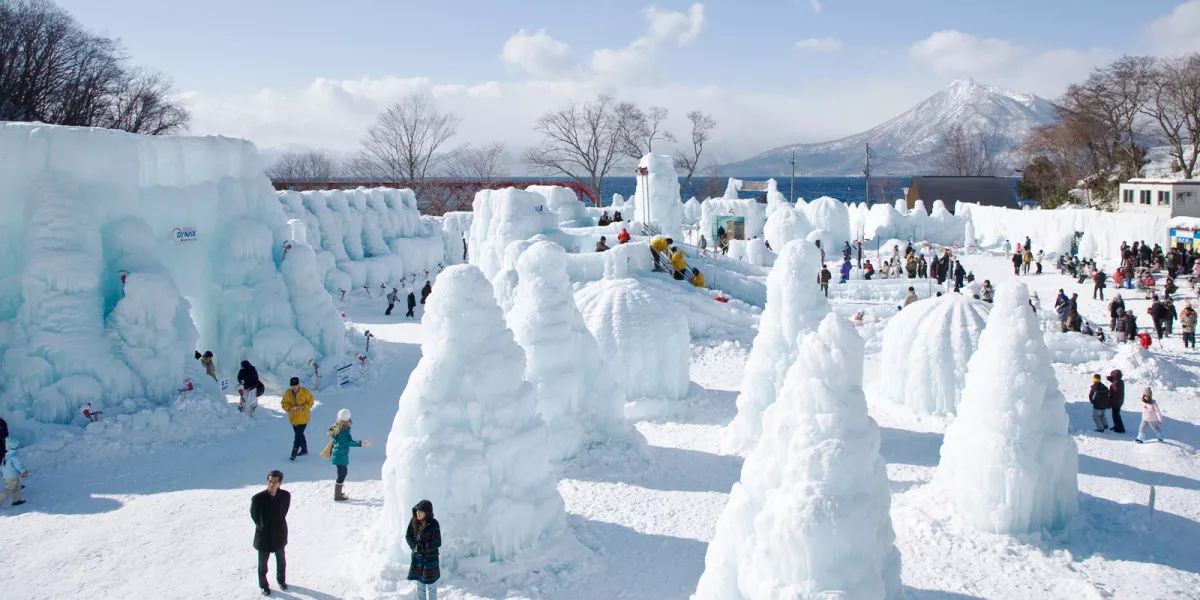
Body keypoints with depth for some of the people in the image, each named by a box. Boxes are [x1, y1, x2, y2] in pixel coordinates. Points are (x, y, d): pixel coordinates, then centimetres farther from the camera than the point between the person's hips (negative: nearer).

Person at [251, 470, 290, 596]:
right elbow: (254, 515, -5)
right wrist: (263, 527, 3)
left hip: (279, 535, 2)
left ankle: (281, 580, 49)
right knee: (263, 563, 17)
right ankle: (263, 585, 40)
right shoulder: (258, 498, -24)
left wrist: (279, 526, 6)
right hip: (264, 536, -2)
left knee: (281, 561, 24)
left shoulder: (285, 496, -18)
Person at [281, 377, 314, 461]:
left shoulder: (305, 392, -11)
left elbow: (310, 402, -6)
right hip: (293, 417, 4)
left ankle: (294, 453, -5)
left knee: (298, 435, -10)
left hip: (303, 417, -4)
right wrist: (291, 408, -19)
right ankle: (304, 449, 33)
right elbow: (284, 404, -1)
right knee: (299, 434, 16)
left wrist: (302, 408, -21)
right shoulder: (288, 393, -3)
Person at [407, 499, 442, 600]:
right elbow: (408, 536, 1)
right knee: (420, 585, 16)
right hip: (417, 557, 4)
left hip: (431, 557, -4)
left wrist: (423, 547, -22)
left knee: (431, 585, 6)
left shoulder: (434, 524, -18)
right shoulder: (413, 522, -7)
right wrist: (414, 546, -16)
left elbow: (437, 543, -16)